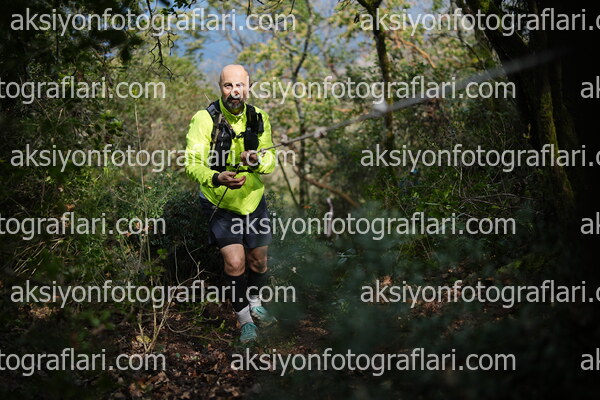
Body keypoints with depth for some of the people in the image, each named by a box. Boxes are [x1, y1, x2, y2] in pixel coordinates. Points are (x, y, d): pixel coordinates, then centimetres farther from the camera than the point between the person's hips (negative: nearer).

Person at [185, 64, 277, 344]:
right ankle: (244, 319, 14)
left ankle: (255, 303, 42)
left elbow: (271, 161, -1)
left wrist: (257, 160, -26)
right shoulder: (204, 119, -18)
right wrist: (216, 178, -42)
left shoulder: (259, 118, -5)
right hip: (220, 204, -4)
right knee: (234, 263, -9)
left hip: (253, 200, 4)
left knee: (258, 260, 13)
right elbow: (192, 163, -22)